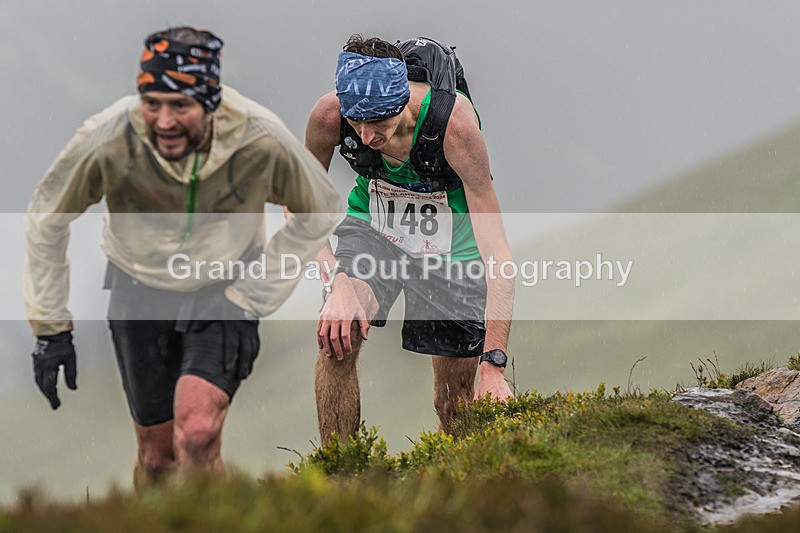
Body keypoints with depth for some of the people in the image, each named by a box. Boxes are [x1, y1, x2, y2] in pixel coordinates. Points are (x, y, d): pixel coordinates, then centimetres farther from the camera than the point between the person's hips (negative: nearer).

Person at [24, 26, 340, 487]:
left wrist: (252, 300, -10)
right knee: (157, 453, 7)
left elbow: (319, 212, -6)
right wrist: (51, 327, -6)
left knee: (197, 434, -24)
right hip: (141, 289, 1)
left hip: (224, 291, -1)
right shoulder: (106, 142, -27)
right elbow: (46, 221, -8)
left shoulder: (261, 141, -27)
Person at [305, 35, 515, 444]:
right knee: (337, 332, -26)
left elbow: (497, 252, -37)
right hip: (374, 224, 2)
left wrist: (493, 365, -42)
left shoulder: (453, 122, -37)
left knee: (454, 400, 1)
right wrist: (338, 283, -28)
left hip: (451, 240, -2)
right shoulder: (329, 115, -28)